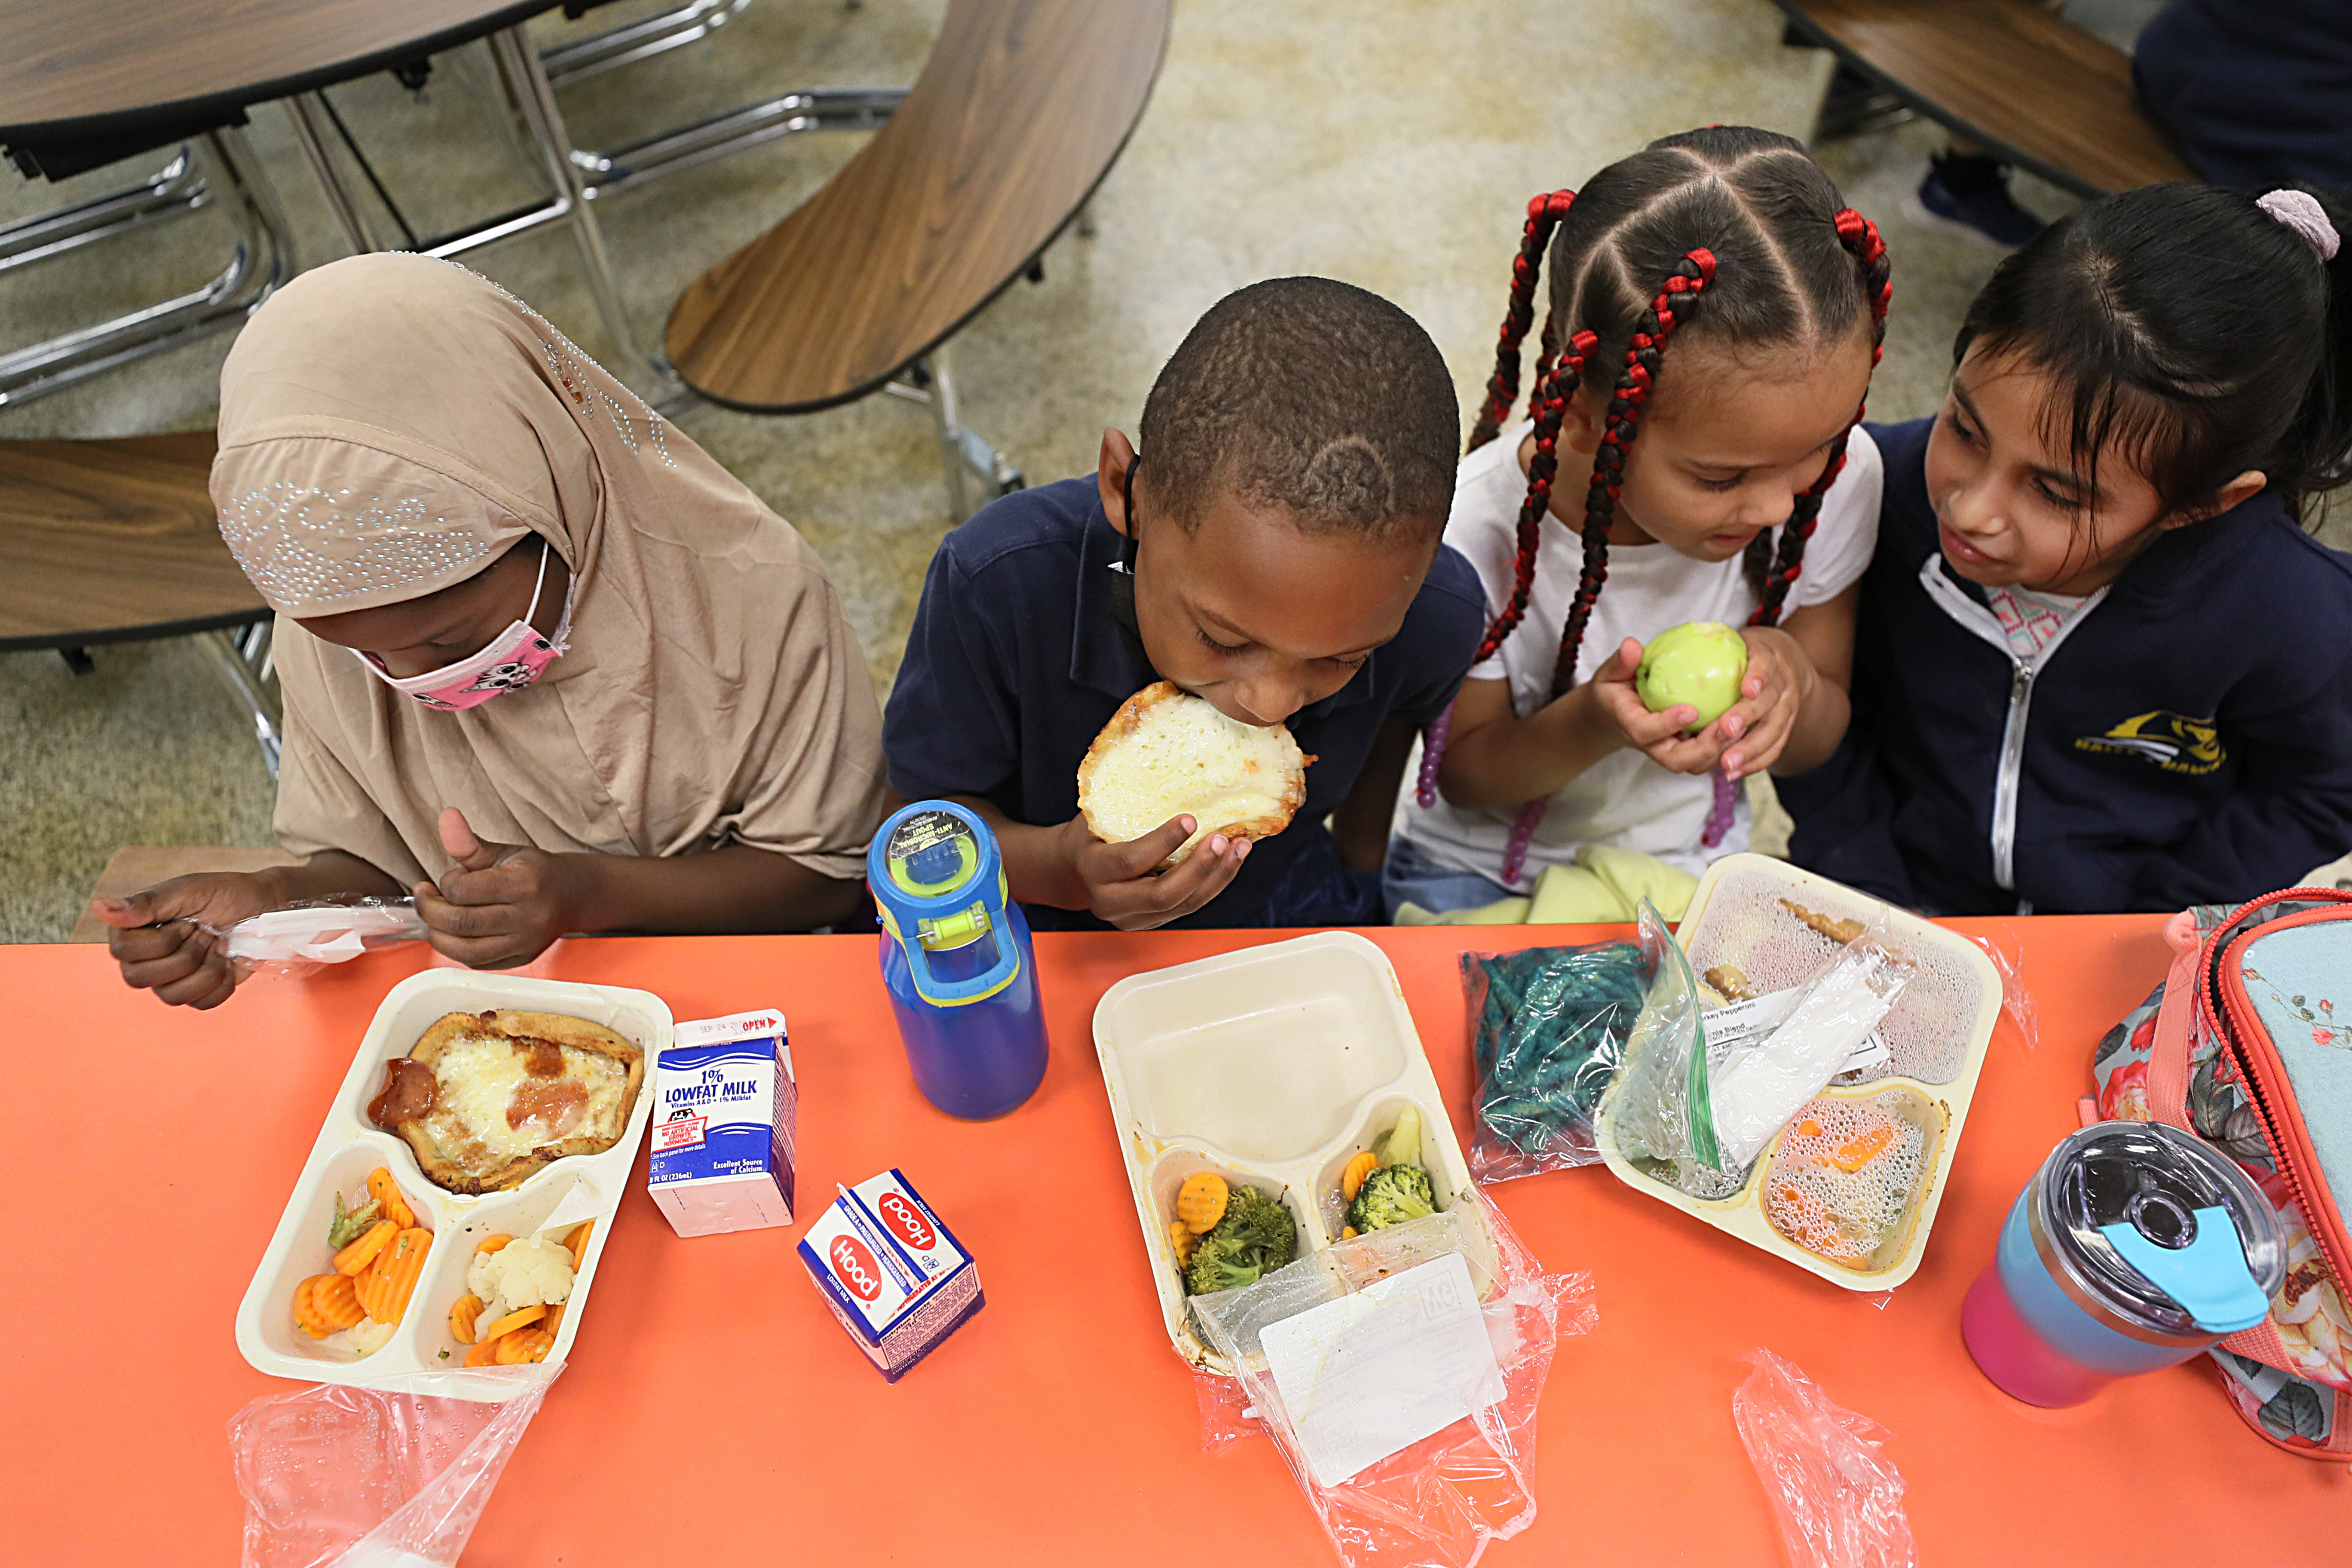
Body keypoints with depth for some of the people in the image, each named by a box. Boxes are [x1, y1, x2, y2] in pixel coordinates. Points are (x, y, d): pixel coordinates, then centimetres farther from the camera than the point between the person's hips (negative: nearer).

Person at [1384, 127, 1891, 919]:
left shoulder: (1841, 478, -16)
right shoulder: (1474, 531, -27)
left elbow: (1815, 742, -1)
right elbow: (1465, 773, -11)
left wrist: (1792, 676, -26)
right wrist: (1595, 723, -33)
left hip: (1689, 863, 3)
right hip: (1483, 876, -2)